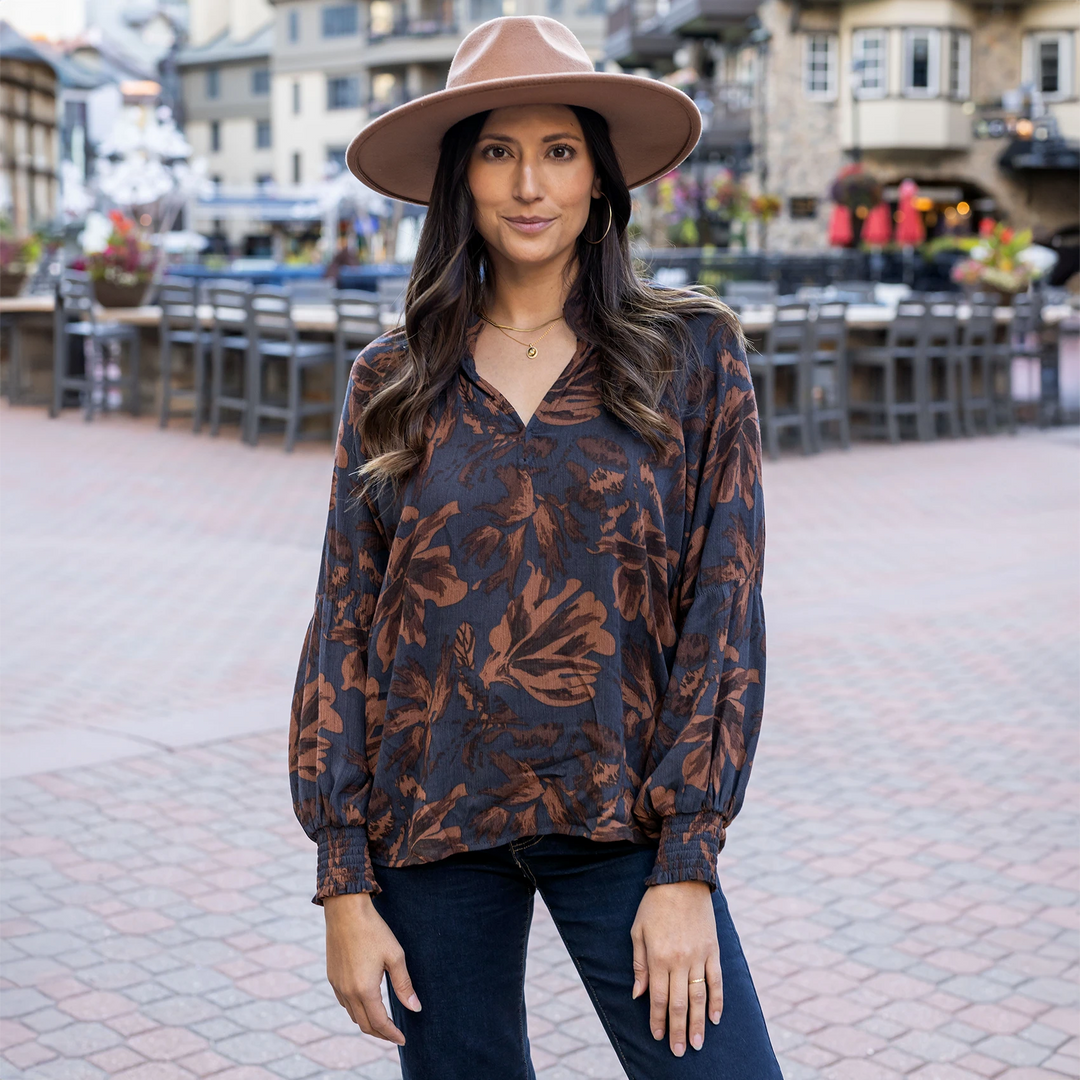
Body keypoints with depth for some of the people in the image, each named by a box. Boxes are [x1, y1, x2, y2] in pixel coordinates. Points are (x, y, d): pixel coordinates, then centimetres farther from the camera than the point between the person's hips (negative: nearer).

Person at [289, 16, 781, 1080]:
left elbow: (724, 613, -4)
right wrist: (344, 883, 0)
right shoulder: (392, 381, 3)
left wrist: (686, 868, -9)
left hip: (619, 821, -1)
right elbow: (343, 630, 4)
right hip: (432, 825, 2)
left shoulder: (691, 354, -1)